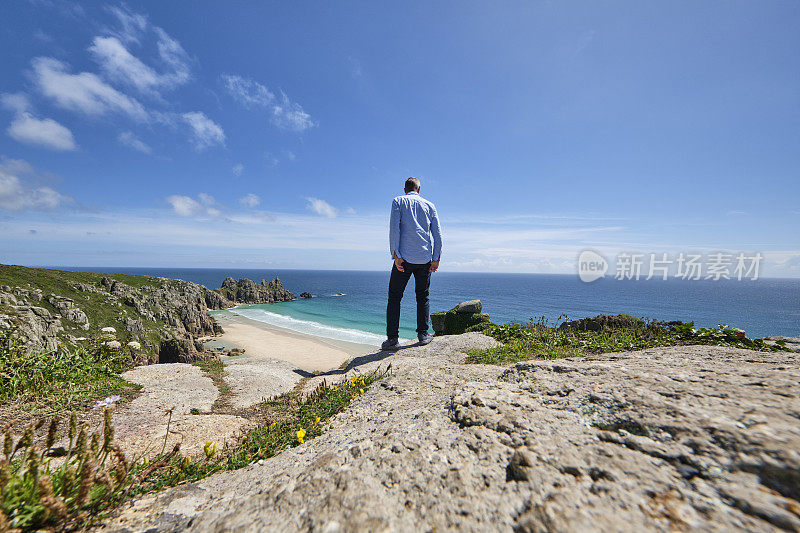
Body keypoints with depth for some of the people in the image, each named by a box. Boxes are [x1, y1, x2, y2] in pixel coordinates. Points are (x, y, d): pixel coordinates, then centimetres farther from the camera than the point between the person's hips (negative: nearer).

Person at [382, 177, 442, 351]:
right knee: (423, 296, 15)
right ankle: (423, 334, 13)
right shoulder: (429, 205, 15)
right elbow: (438, 233, 7)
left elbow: (394, 227, -8)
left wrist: (396, 255, -11)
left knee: (394, 297, 4)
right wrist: (436, 258, 6)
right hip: (426, 258, 3)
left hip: (405, 258, -3)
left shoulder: (398, 201, 7)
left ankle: (392, 338, 1)